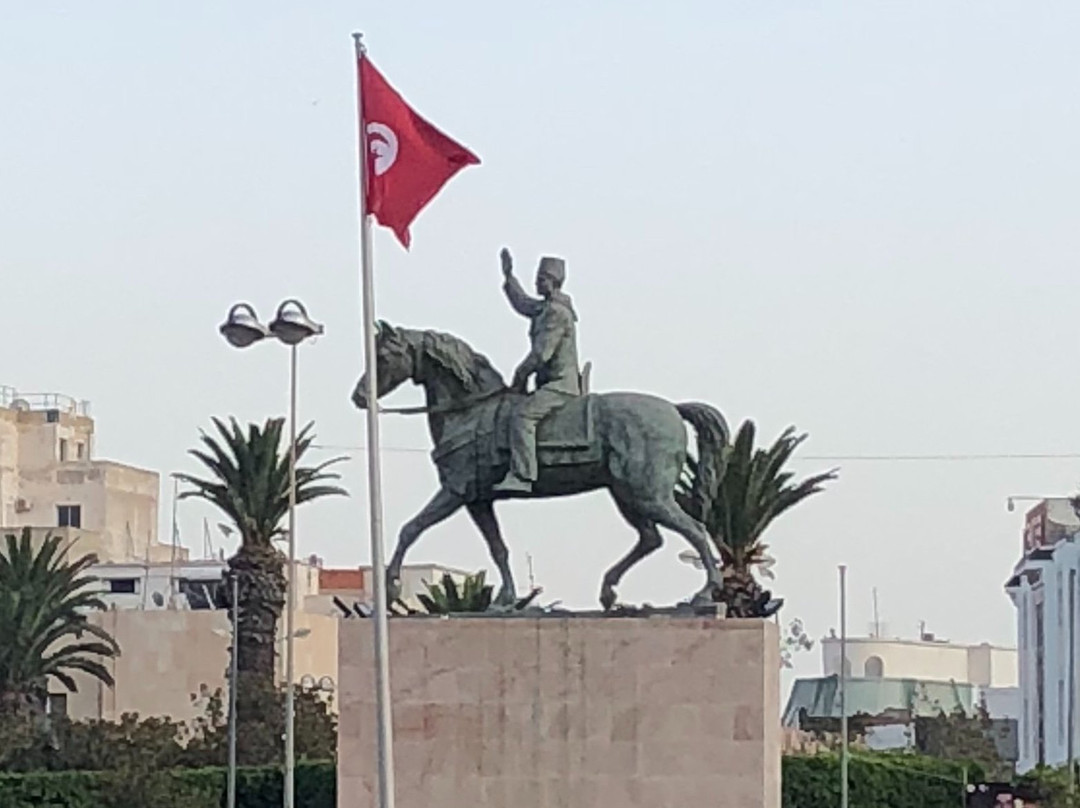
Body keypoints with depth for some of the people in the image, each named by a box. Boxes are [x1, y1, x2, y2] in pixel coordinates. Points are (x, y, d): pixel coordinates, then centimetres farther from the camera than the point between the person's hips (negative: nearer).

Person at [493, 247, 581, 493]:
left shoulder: (557, 313, -14)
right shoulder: (545, 308, 17)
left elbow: (541, 353, -19)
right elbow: (522, 304, 39)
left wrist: (520, 376, -9)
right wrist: (508, 276, 38)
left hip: (560, 385, -11)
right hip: (554, 383, 11)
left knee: (522, 415, -27)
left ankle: (522, 476, -38)